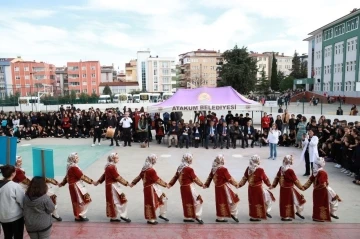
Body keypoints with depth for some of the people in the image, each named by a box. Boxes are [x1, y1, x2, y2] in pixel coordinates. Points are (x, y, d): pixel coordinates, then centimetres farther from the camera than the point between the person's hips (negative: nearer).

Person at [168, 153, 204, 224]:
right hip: (189, 187, -8)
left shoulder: (180, 168, 5)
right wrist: (201, 184, 3)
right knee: (198, 200, 1)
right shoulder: (189, 169, -18)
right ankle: (198, 216, 2)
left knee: (186, 202, 17)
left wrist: (170, 184, 18)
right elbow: (195, 179, -10)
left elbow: (175, 177, 10)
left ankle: (187, 217, 25)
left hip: (182, 188, 8)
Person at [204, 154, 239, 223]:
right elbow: (229, 178, -12)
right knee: (233, 199, 8)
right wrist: (236, 184, 2)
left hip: (217, 188, 8)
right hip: (224, 187, -8)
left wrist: (206, 184, 21)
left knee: (220, 202, 15)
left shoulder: (213, 168, 2)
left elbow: (210, 177, 11)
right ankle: (233, 214, 14)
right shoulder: (223, 169, -20)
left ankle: (220, 218, 22)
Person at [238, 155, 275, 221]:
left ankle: (253, 215, 27)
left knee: (252, 201, 18)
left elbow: (244, 178, 3)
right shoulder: (260, 170, -19)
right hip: (258, 188, -6)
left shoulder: (248, 168, -2)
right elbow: (265, 179, -6)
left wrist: (239, 184, 14)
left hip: (250, 188, 6)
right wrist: (269, 185, 11)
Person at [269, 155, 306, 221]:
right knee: (288, 202, 7)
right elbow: (295, 180, -12)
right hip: (289, 189, -7)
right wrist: (301, 187, 2)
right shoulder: (290, 171, -23)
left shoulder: (281, 168, -2)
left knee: (284, 201, 17)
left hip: (282, 188, 7)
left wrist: (273, 185, 13)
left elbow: (277, 177, 6)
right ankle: (286, 217, 17)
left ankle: (284, 215, 27)